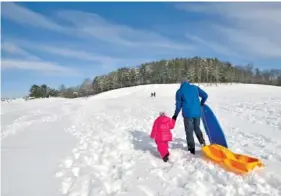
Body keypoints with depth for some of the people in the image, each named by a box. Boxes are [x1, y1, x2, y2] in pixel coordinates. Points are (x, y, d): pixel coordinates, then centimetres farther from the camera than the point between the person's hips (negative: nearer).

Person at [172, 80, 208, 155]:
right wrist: (201, 103, 29)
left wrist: (175, 115, 16)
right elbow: (205, 95, 10)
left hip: (188, 113, -3)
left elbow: (178, 104, 5)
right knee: (197, 128, 23)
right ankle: (203, 143, 20)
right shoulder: (195, 87, 11)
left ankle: (192, 148, 11)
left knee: (189, 131, 7)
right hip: (197, 112, 3)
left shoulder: (179, 91, 4)